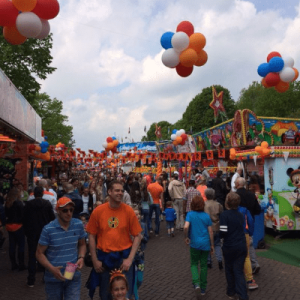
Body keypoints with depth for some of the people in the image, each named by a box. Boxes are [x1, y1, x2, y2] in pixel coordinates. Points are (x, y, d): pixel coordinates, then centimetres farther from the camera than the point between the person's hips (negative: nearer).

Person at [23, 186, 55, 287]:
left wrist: (26, 231, 10)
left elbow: (25, 219, -1)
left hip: (32, 233, 0)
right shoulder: (47, 204, -7)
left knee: (32, 256, 7)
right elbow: (52, 218, -3)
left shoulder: (28, 204, -5)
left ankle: (31, 280, 10)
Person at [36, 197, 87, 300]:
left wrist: (81, 258, -10)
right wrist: (52, 269, -22)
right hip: (53, 278, -1)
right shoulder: (48, 229, -15)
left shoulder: (78, 225, -5)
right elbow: (39, 253, -9)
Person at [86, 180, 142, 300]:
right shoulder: (98, 211, -7)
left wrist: (130, 259, -10)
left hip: (124, 256, -1)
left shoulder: (128, 211, -9)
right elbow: (92, 236, 1)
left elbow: (137, 236, -4)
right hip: (104, 257, 1)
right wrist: (95, 260, -1)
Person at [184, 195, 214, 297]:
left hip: (195, 244, -2)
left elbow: (186, 227, -22)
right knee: (204, 265, 15)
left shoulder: (190, 214, -7)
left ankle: (196, 284, -8)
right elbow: (210, 232, 2)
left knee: (194, 264, 14)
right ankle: (203, 289, 24)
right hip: (205, 244, 2)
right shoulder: (206, 216, -1)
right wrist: (212, 245, 12)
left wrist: (186, 237, -5)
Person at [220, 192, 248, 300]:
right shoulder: (240, 215, 4)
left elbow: (223, 233, -19)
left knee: (229, 270, 16)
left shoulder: (224, 215, -16)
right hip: (241, 246, 4)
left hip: (229, 247, -4)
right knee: (239, 271, 8)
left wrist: (220, 236, 1)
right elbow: (242, 229, 12)